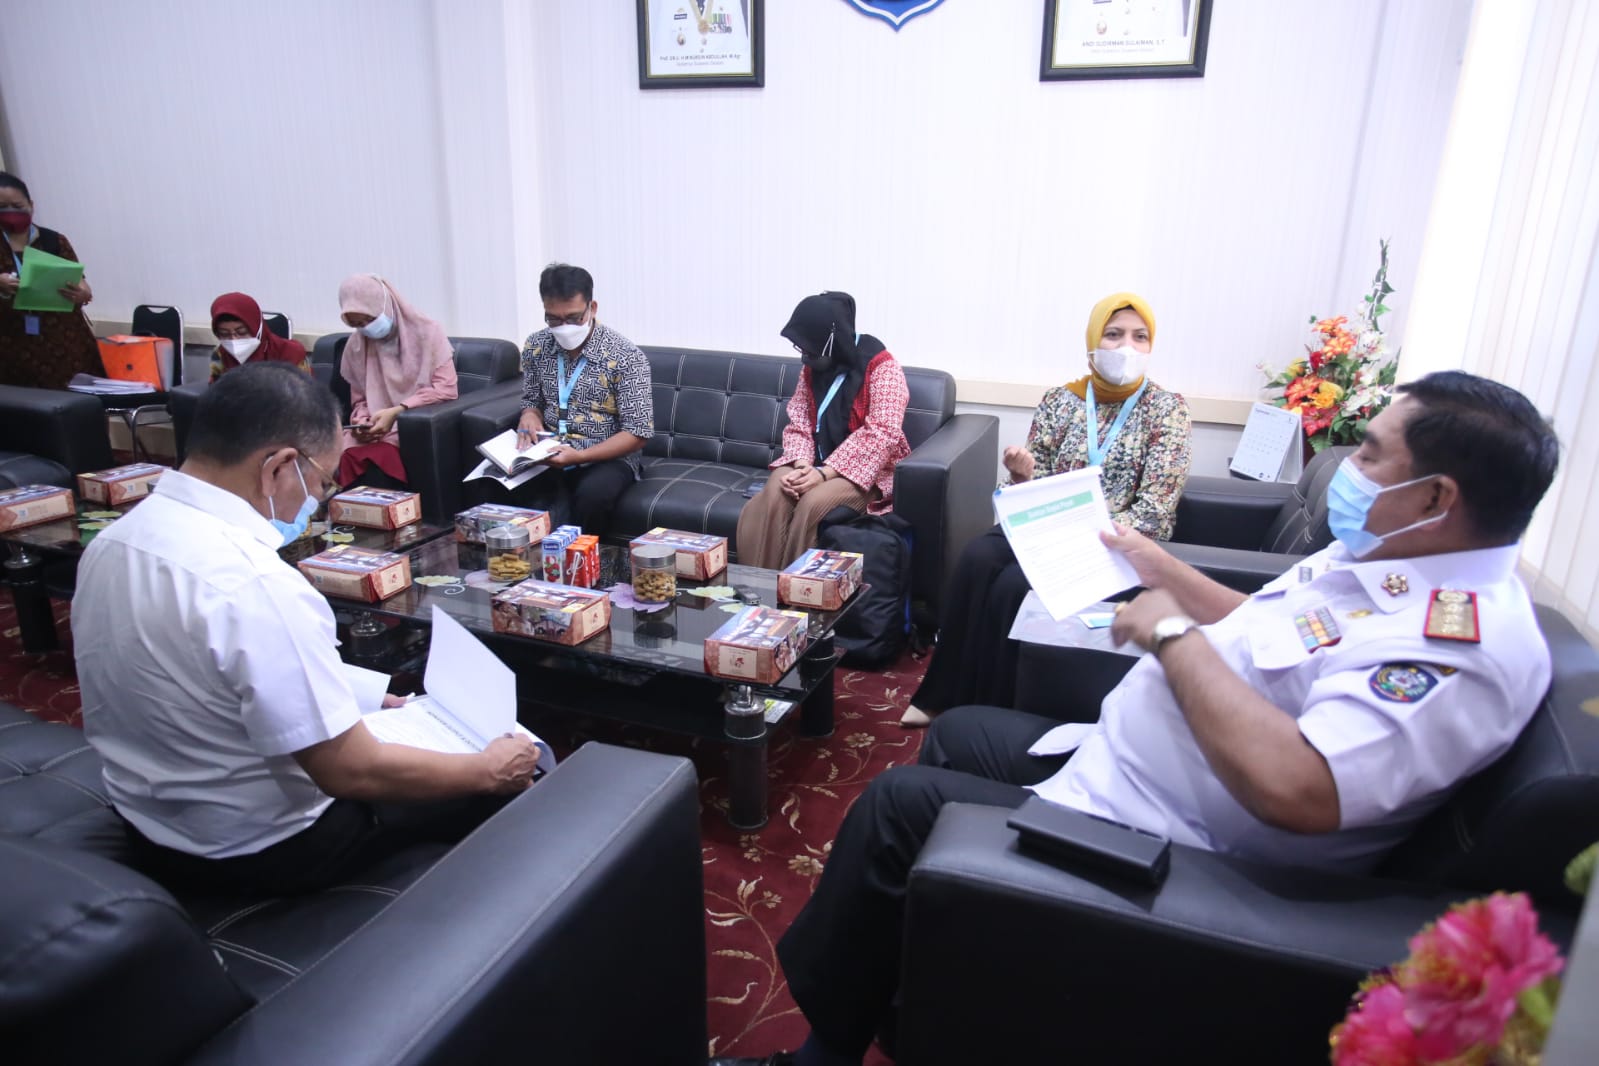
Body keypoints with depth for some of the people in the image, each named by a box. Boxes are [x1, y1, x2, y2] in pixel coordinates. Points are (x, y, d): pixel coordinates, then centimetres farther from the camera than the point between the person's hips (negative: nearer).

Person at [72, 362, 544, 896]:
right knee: (514, 775, 8)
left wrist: (350, 702, 13)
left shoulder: (109, 542, -4)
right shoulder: (257, 588, -33)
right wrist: (488, 769, -13)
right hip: (261, 850, -8)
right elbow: (351, 772, -28)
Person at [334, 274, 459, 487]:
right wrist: (361, 422, -9)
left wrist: (396, 412, -18)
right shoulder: (355, 346, 9)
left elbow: (447, 388, -10)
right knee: (342, 459, -27)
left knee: (377, 462, -32)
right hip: (377, 428, 4)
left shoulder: (426, 331, -3)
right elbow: (360, 400, 15)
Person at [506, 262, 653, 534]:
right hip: (548, 455, 3)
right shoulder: (536, 347, 2)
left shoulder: (626, 357, -13)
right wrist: (529, 415, -8)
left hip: (606, 458, -3)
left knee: (593, 493, -36)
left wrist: (580, 456, -26)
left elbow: (637, 434, -14)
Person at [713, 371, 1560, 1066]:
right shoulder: (1377, 557, 4)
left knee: (898, 803, -12)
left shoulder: (1467, 641, -27)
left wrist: (1172, 634, -29)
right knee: (957, 733, 20)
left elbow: (1293, 789, -39)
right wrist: (1163, 571, 17)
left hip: (1159, 846, -10)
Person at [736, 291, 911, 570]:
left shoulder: (881, 367, -13)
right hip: (818, 464, 5)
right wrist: (802, 465, -17)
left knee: (812, 503, -32)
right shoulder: (812, 367, 6)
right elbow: (798, 423, 5)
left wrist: (824, 473, -27)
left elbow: (881, 434, -21)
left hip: (868, 469, -5)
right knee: (772, 496, -25)